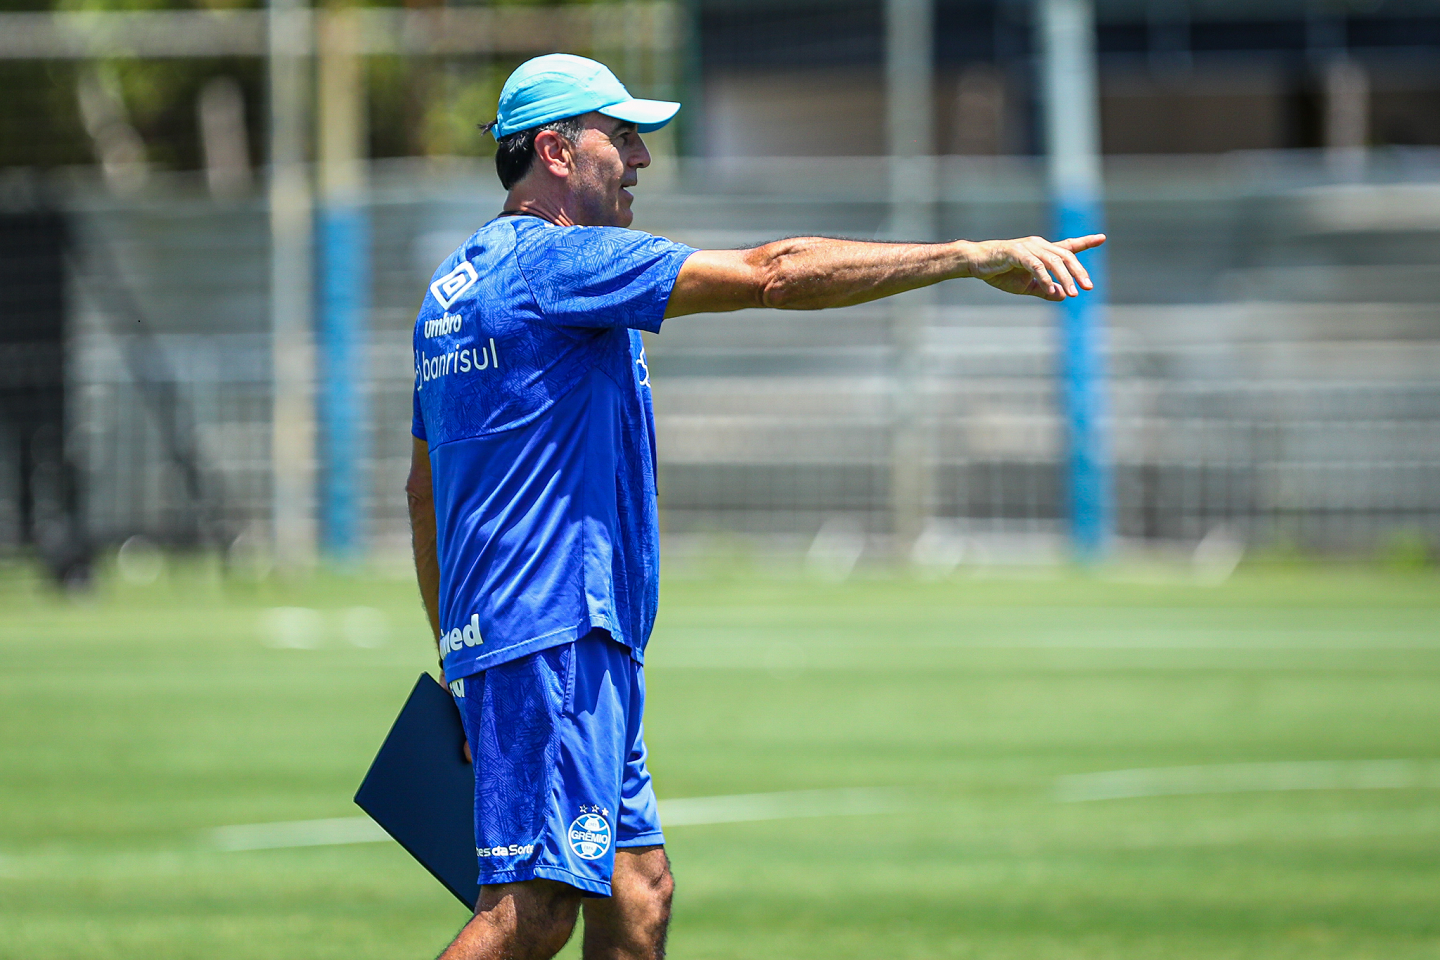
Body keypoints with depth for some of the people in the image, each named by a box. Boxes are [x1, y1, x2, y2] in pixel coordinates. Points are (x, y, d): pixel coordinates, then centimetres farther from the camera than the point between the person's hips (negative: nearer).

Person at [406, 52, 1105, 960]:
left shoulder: (458, 285, 19)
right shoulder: (559, 261, -11)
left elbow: (424, 488, 24)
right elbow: (772, 274, -16)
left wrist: (461, 663, 28)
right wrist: (976, 256, -16)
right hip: (552, 643, -10)